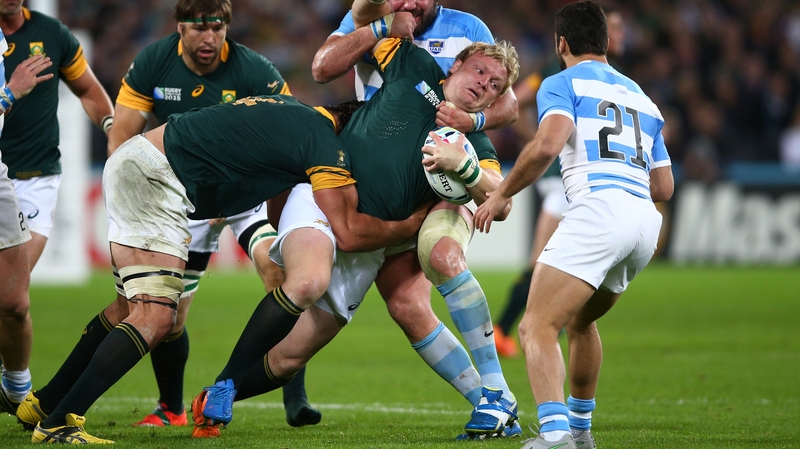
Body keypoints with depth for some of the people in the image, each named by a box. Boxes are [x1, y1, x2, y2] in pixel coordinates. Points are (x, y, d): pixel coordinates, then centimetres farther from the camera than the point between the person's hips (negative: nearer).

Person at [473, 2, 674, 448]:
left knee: (538, 327, -13)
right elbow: (664, 186, 27)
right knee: (580, 322, 30)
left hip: (599, 207, -8)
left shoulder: (563, 83, 8)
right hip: (646, 221, 8)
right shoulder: (640, 97, 29)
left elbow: (548, 144, -12)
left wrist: (501, 195, -1)